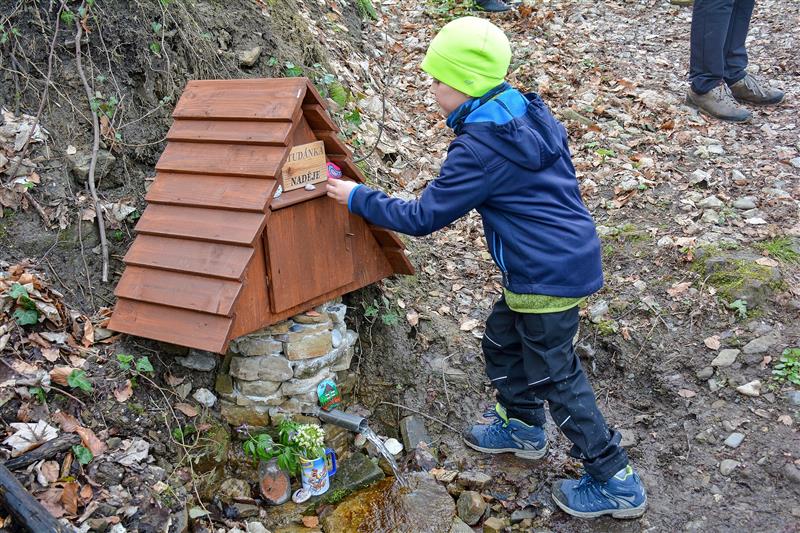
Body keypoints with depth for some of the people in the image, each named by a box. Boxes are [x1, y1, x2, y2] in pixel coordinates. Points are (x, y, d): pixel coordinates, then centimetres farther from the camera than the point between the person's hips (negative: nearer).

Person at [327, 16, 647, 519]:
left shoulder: (479, 148, -22)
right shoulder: (529, 113, 5)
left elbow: (423, 218, -16)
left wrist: (357, 197, -7)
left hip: (548, 276, -10)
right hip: (572, 256, 10)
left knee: (556, 376, 3)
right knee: (502, 340, 25)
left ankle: (617, 482, 16)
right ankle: (523, 427, 45)